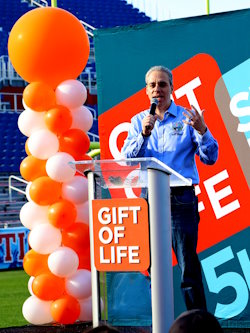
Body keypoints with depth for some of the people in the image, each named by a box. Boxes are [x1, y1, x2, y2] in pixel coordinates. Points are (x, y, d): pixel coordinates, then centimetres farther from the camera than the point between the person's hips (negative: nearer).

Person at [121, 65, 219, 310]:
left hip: (180, 197, -3)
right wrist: (144, 134, -15)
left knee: (188, 266, -6)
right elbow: (127, 157, 0)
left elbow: (210, 158, -1)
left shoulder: (186, 118, 3)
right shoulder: (139, 121, 12)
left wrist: (202, 131, -19)